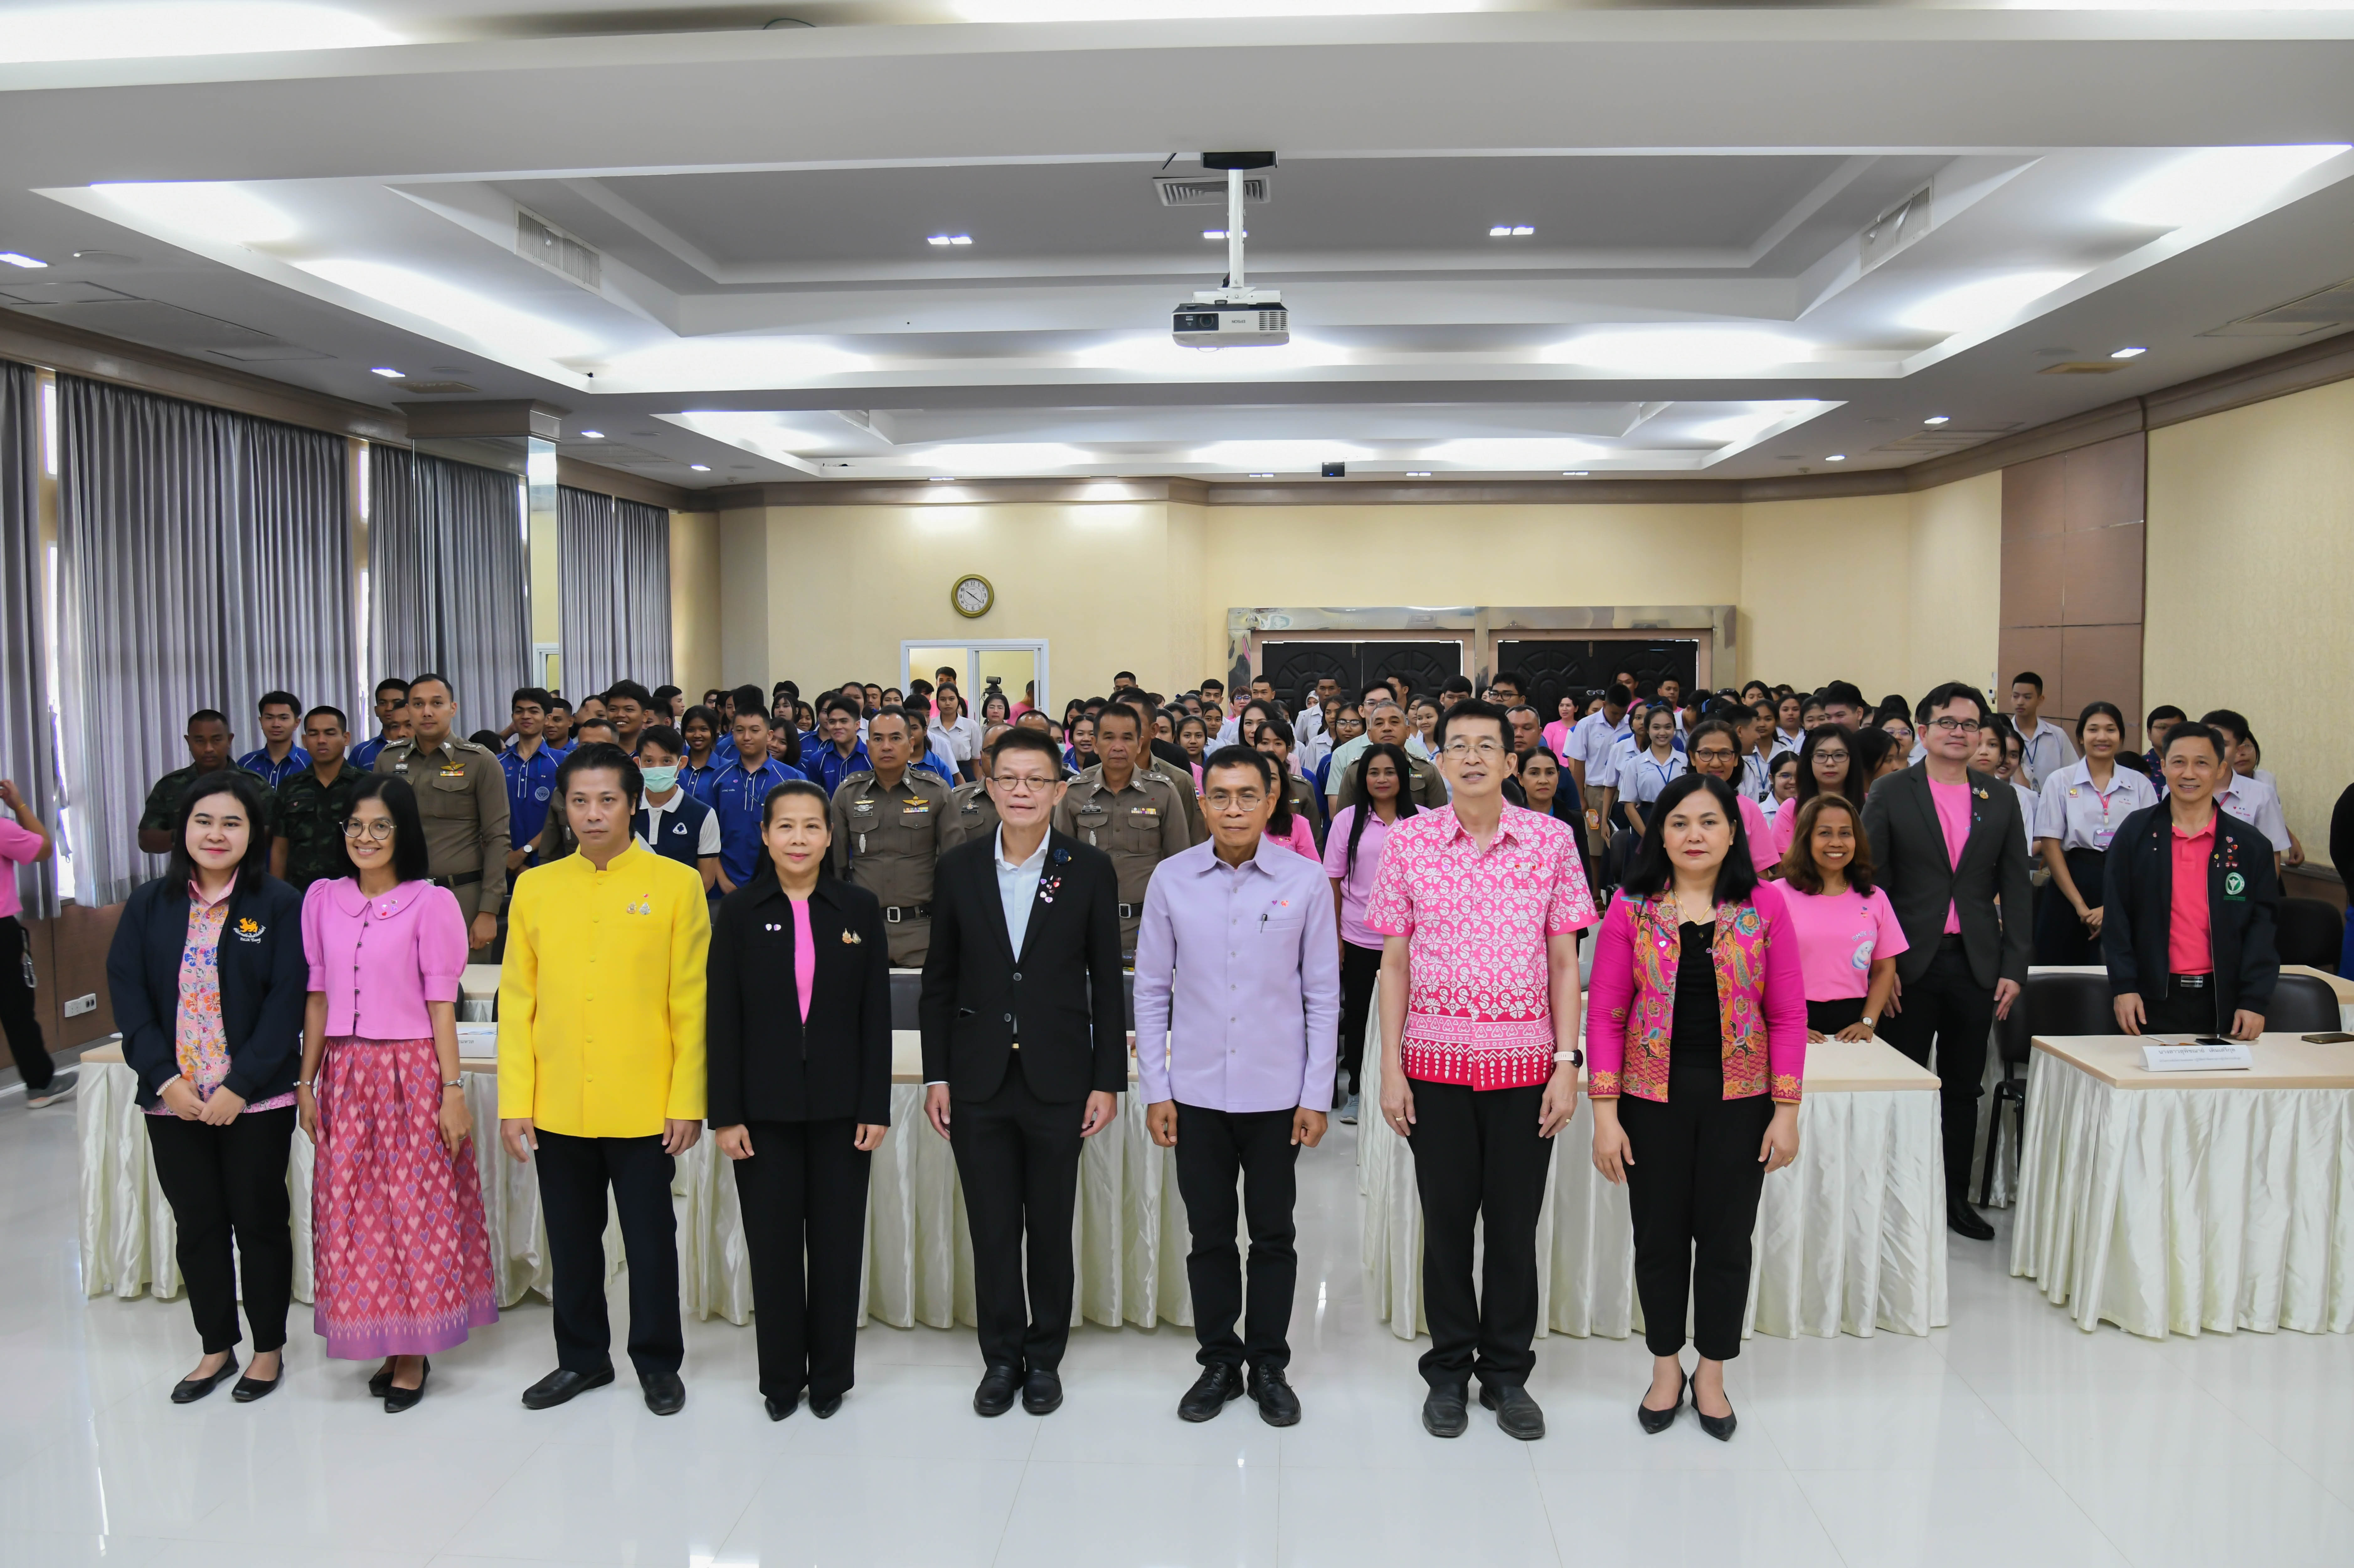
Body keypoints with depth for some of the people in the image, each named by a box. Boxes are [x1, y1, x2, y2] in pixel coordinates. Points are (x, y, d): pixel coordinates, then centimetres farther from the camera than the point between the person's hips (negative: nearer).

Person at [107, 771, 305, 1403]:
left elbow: (287, 1002, -10)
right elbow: (128, 994, 1)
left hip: (255, 1100, -3)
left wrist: (240, 1086, -15)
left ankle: (269, 1349, 22)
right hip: (173, 1098, 3)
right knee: (197, 1226, 13)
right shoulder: (149, 905, 5)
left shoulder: (280, 905, -6)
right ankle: (217, 1347, 28)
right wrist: (165, 1079, -10)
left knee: (259, 1222, 7)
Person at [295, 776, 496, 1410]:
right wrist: (306, 1082, 8)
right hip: (345, 1073, 4)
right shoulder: (322, 899, 7)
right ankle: (383, 1343, 22)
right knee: (352, 1211, 7)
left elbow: (441, 1003, -6)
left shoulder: (432, 903, -5)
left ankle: (413, 1352, 13)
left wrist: (452, 1090, -9)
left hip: (412, 1073, -4)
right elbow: (317, 997, 10)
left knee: (414, 1211, 0)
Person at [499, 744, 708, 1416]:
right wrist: (514, 1102, 0)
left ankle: (658, 1362, 26)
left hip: (644, 1107, -3)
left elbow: (691, 1005, -5)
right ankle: (582, 1359, 32)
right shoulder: (535, 888, 5)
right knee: (571, 1241, 15)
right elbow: (517, 1004, 5)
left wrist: (688, 1101, -8)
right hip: (557, 1107, 3)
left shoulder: (676, 884, -3)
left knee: (650, 1240, 8)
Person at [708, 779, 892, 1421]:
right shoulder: (740, 910, -1)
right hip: (765, 1105, 0)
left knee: (838, 1241, 7)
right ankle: (781, 1378, 23)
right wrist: (725, 1114, -5)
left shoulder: (860, 908, 0)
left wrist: (876, 1108, -4)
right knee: (773, 1243, 7)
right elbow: (724, 1019, -1)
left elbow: (876, 1016, 1)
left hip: (840, 1103, 0)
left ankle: (831, 1376, 23)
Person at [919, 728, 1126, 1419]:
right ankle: (1002, 1356, 26)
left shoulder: (1090, 870, -2)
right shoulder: (959, 868, 2)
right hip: (979, 1079, 1)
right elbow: (939, 979, 6)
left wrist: (1108, 1081, -4)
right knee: (992, 1229, 9)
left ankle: (1045, 1357, 27)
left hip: (1057, 1080, -1)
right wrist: (937, 1075, 2)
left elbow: (1107, 982, 0)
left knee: (1051, 1229, 10)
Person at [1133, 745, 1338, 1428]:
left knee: (1274, 1236, 10)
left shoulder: (1305, 882, -4)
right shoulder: (1172, 879, -2)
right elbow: (1151, 990, 3)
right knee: (1210, 1235, 11)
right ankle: (1219, 1362, 28)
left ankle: (1269, 1366, 27)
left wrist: (1316, 1096, -3)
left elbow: (1323, 997, 0)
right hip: (1196, 1091, 1)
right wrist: (1155, 1089, 0)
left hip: (1277, 1091, -1)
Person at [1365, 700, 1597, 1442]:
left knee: (1516, 1223, 8)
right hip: (1437, 1060, 0)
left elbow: (1565, 961, 3)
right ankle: (1449, 1371, 26)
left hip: (1526, 1061, 0)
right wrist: (1391, 1066, -1)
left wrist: (1567, 1063, -3)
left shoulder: (1551, 839, 0)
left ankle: (1507, 1373, 26)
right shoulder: (1408, 841, 0)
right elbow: (1395, 962, 3)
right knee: (1447, 1220, 9)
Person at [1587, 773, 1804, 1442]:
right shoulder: (1632, 907, -3)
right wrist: (1605, 1114, -8)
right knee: (1660, 1236, 10)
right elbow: (1605, 1013, -4)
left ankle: (1712, 1373, 29)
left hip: (1738, 1099, 0)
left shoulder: (1764, 905, -2)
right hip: (1654, 1096, 0)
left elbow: (1788, 1013, 0)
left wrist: (1786, 1111, -5)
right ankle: (1666, 1367, 30)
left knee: (1726, 1237, 9)